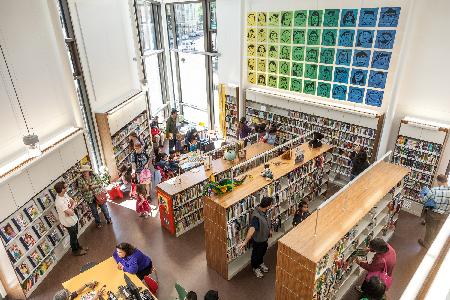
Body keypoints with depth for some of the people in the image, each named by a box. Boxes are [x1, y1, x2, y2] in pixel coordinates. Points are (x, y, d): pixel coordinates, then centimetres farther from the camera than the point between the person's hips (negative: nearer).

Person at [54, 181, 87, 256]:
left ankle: (78, 246, 49)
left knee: (75, 235, 27)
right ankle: (75, 251, 39)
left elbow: (73, 202, 1)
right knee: (73, 237, 16)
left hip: (74, 219, 7)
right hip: (69, 222, -7)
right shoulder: (59, 202, -36)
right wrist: (71, 210, -13)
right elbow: (71, 213, -34)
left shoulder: (65, 194, -9)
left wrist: (71, 208, -18)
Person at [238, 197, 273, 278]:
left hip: (264, 237, 8)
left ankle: (261, 263, 59)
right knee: (256, 254, 20)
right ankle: (255, 268, 47)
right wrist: (245, 242, -61)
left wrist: (268, 231, 22)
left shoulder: (263, 210, -15)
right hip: (258, 240, -8)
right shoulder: (256, 216, -41)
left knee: (263, 252, 31)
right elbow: (252, 229, -52)